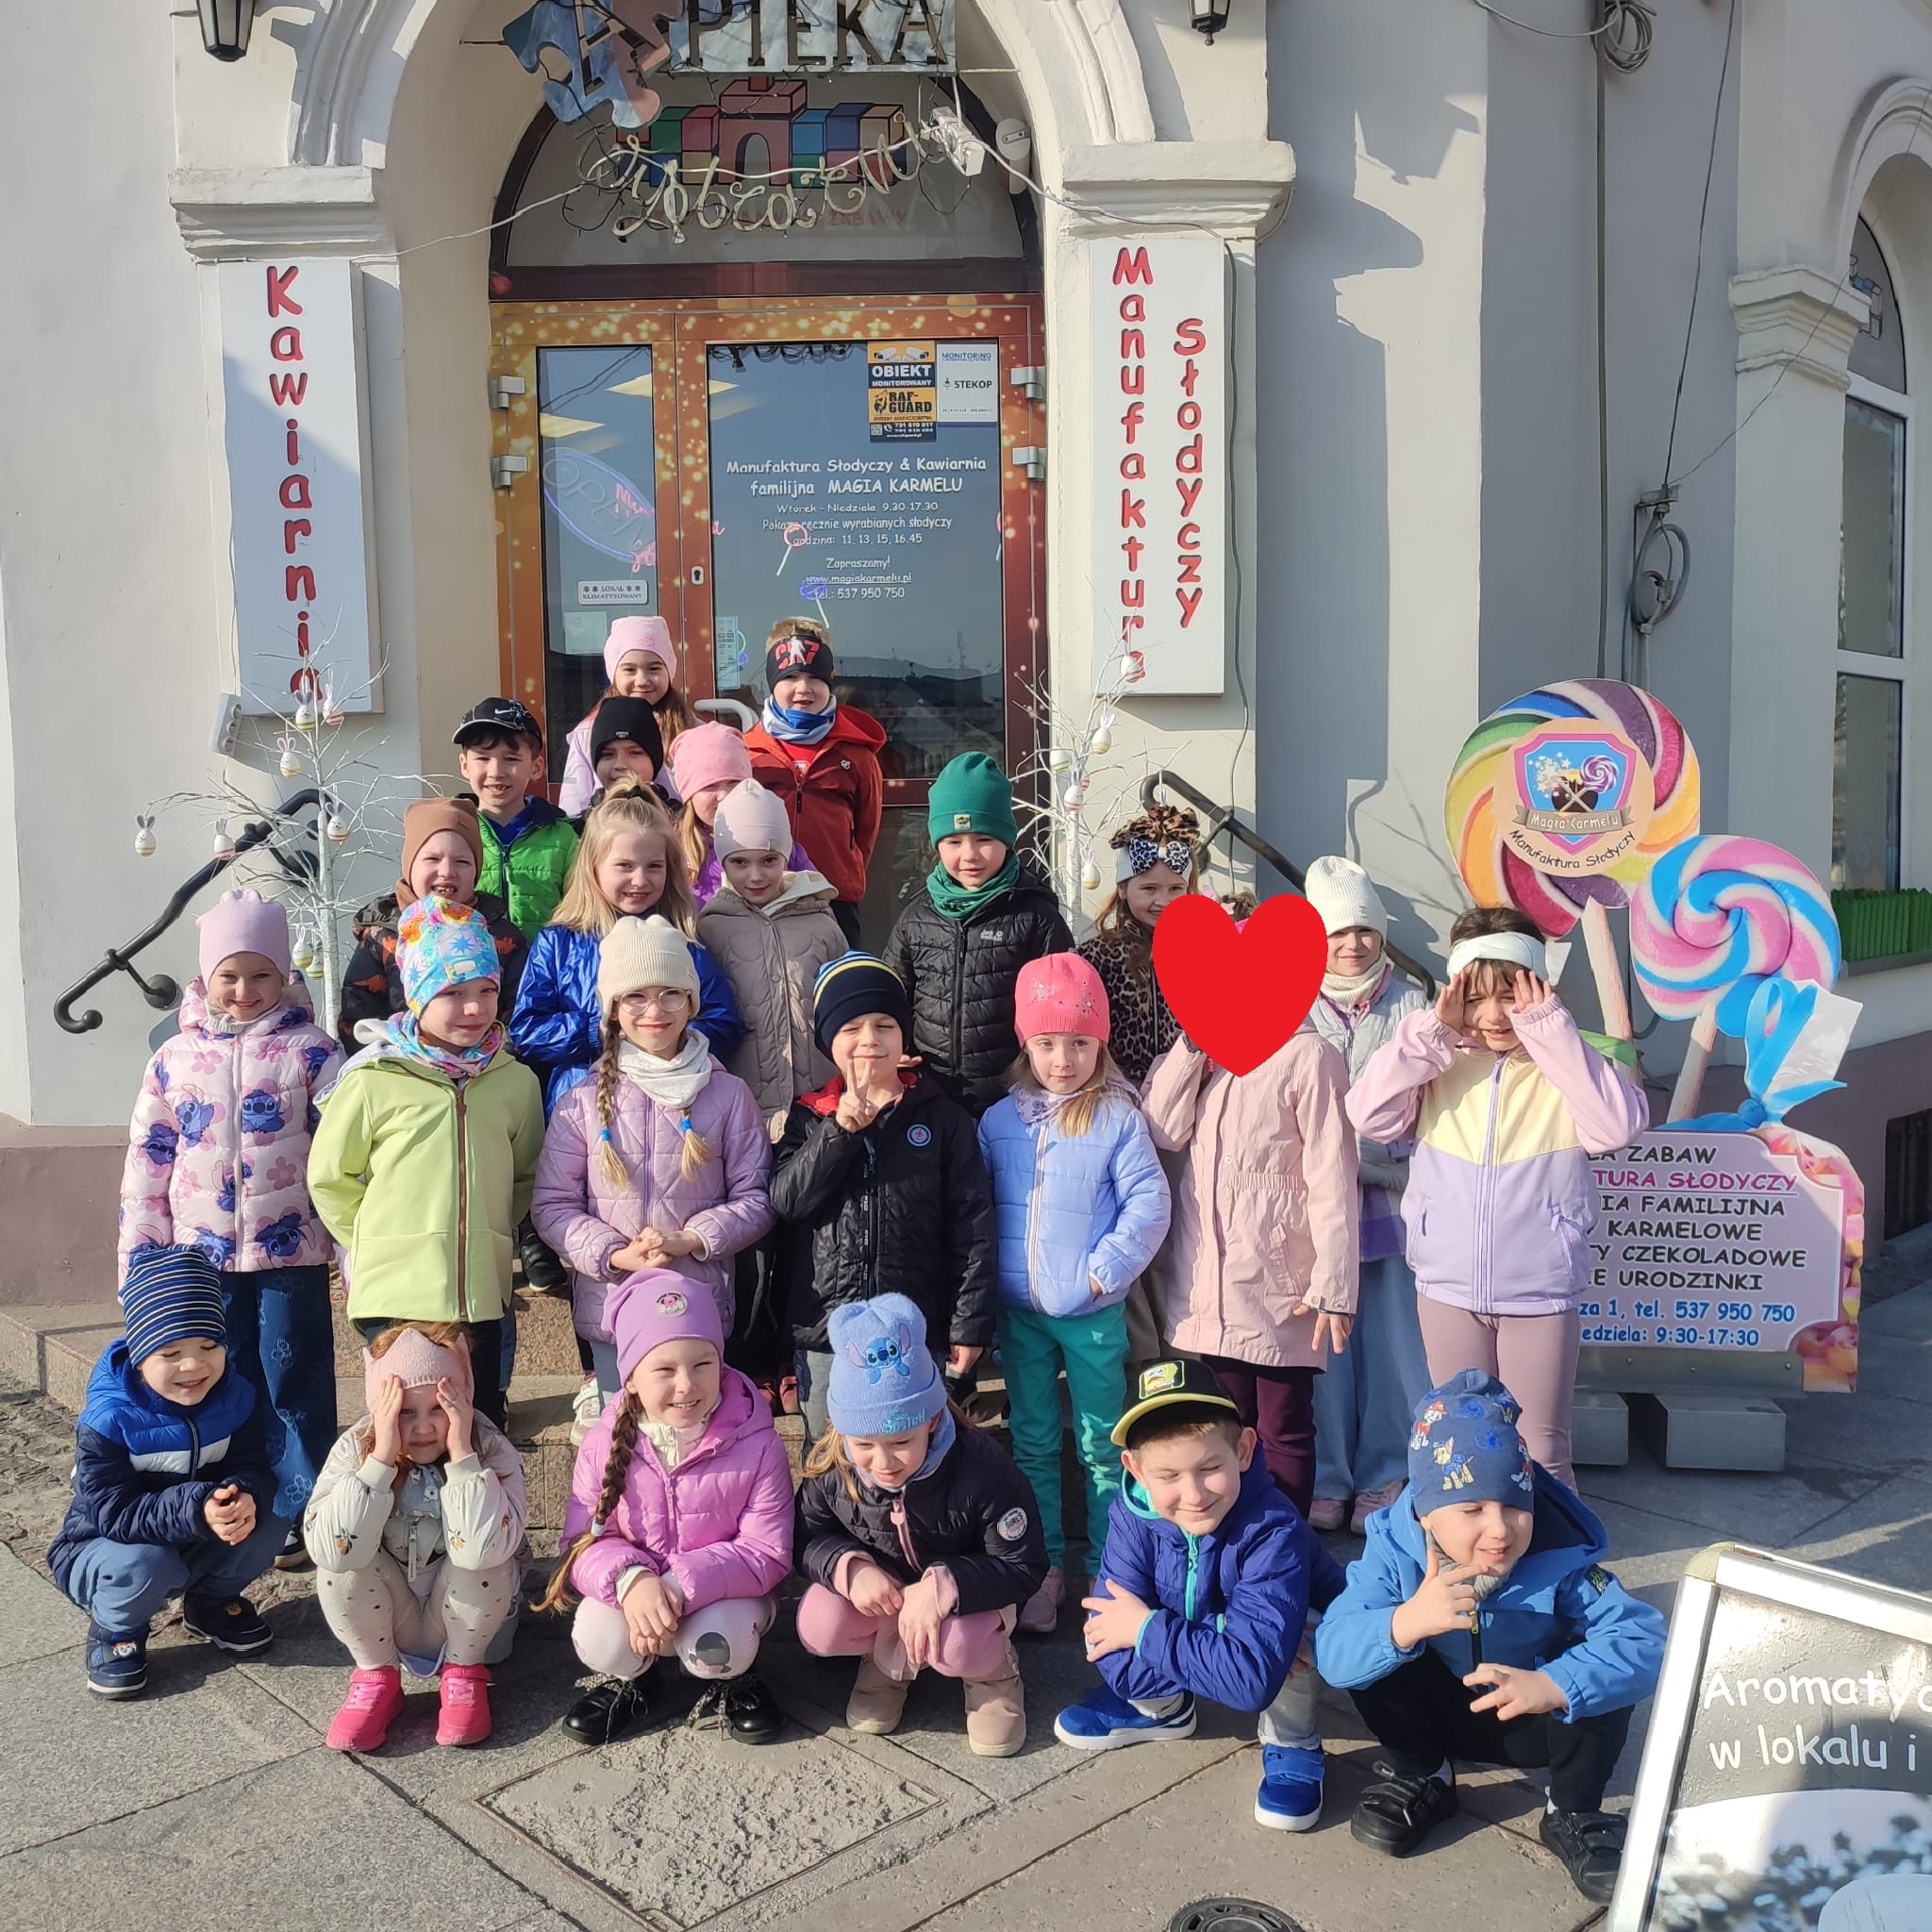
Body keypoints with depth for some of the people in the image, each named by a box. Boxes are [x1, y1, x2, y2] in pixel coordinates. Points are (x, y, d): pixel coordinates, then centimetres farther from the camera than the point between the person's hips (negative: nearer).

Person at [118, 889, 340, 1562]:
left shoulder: (309, 1051, -4)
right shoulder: (173, 1059, 5)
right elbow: (147, 1160, 9)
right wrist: (139, 1257, 7)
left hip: (291, 1252, -3)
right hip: (203, 1255, 3)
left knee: (294, 1385, 5)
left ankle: (299, 1515, 18)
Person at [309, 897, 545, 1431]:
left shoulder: (515, 1081, 2)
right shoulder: (373, 1081, -6)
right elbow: (329, 1177, 3)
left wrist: (490, 1235, 8)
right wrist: (376, 1242, 1)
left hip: (481, 1295, 3)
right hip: (394, 1294, -2)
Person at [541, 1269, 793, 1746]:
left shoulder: (756, 1445, -16)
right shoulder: (605, 1445, -10)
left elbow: (767, 1552, -17)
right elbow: (585, 1541, -9)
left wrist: (682, 1586, -31)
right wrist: (630, 1580, -32)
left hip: (722, 1593, -1)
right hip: (631, 1592, 2)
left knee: (717, 1646, -32)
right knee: (598, 1640, -28)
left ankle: (729, 1684, 8)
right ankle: (633, 1684, 10)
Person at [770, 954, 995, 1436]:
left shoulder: (941, 1117, 0)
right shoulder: (810, 1117, 6)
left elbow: (972, 1224, -2)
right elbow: (786, 1201, -8)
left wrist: (970, 1324, -5)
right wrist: (840, 1129, -18)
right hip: (825, 1333, 2)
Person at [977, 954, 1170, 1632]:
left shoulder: (1118, 1117, -8)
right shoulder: (998, 1121, 2)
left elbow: (1148, 1202, -12)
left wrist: (1105, 1269, -16)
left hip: (1094, 1313, -3)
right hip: (1019, 1312, 3)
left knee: (1101, 1447, 9)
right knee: (1032, 1444, 13)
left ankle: (1108, 1569, 23)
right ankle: (1043, 1568, 27)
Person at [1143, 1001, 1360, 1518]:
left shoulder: (1306, 1054, -12)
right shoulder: (1205, 1053, 11)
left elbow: (1332, 1174, -14)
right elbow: (1165, 1132, -2)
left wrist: (1333, 1285, -15)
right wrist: (1192, 1043, -7)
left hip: (1276, 1282, -6)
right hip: (1209, 1278, 7)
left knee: (1284, 1432, 6)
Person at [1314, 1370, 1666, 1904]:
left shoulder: (1562, 1559, -27)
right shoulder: (1394, 1550, -26)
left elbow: (1644, 1640, -37)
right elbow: (1331, 1654, -34)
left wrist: (1554, 1685, -52)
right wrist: (1406, 1623, -55)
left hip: (1534, 1721, -1)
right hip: (1438, 1712, 1)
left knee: (1595, 1684, -30)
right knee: (1373, 1652, -27)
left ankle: (1573, 1815, -1)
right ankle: (1420, 1775, 3)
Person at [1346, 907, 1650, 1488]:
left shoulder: (1566, 1064, -4)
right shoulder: (1438, 1065, 1)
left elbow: (1620, 1125, -23)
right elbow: (1369, 1116, -12)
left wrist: (1550, 1030, -20)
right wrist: (1430, 1031, -15)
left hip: (1539, 1293, -2)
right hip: (1448, 1290, 2)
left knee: (1541, 1452, 10)